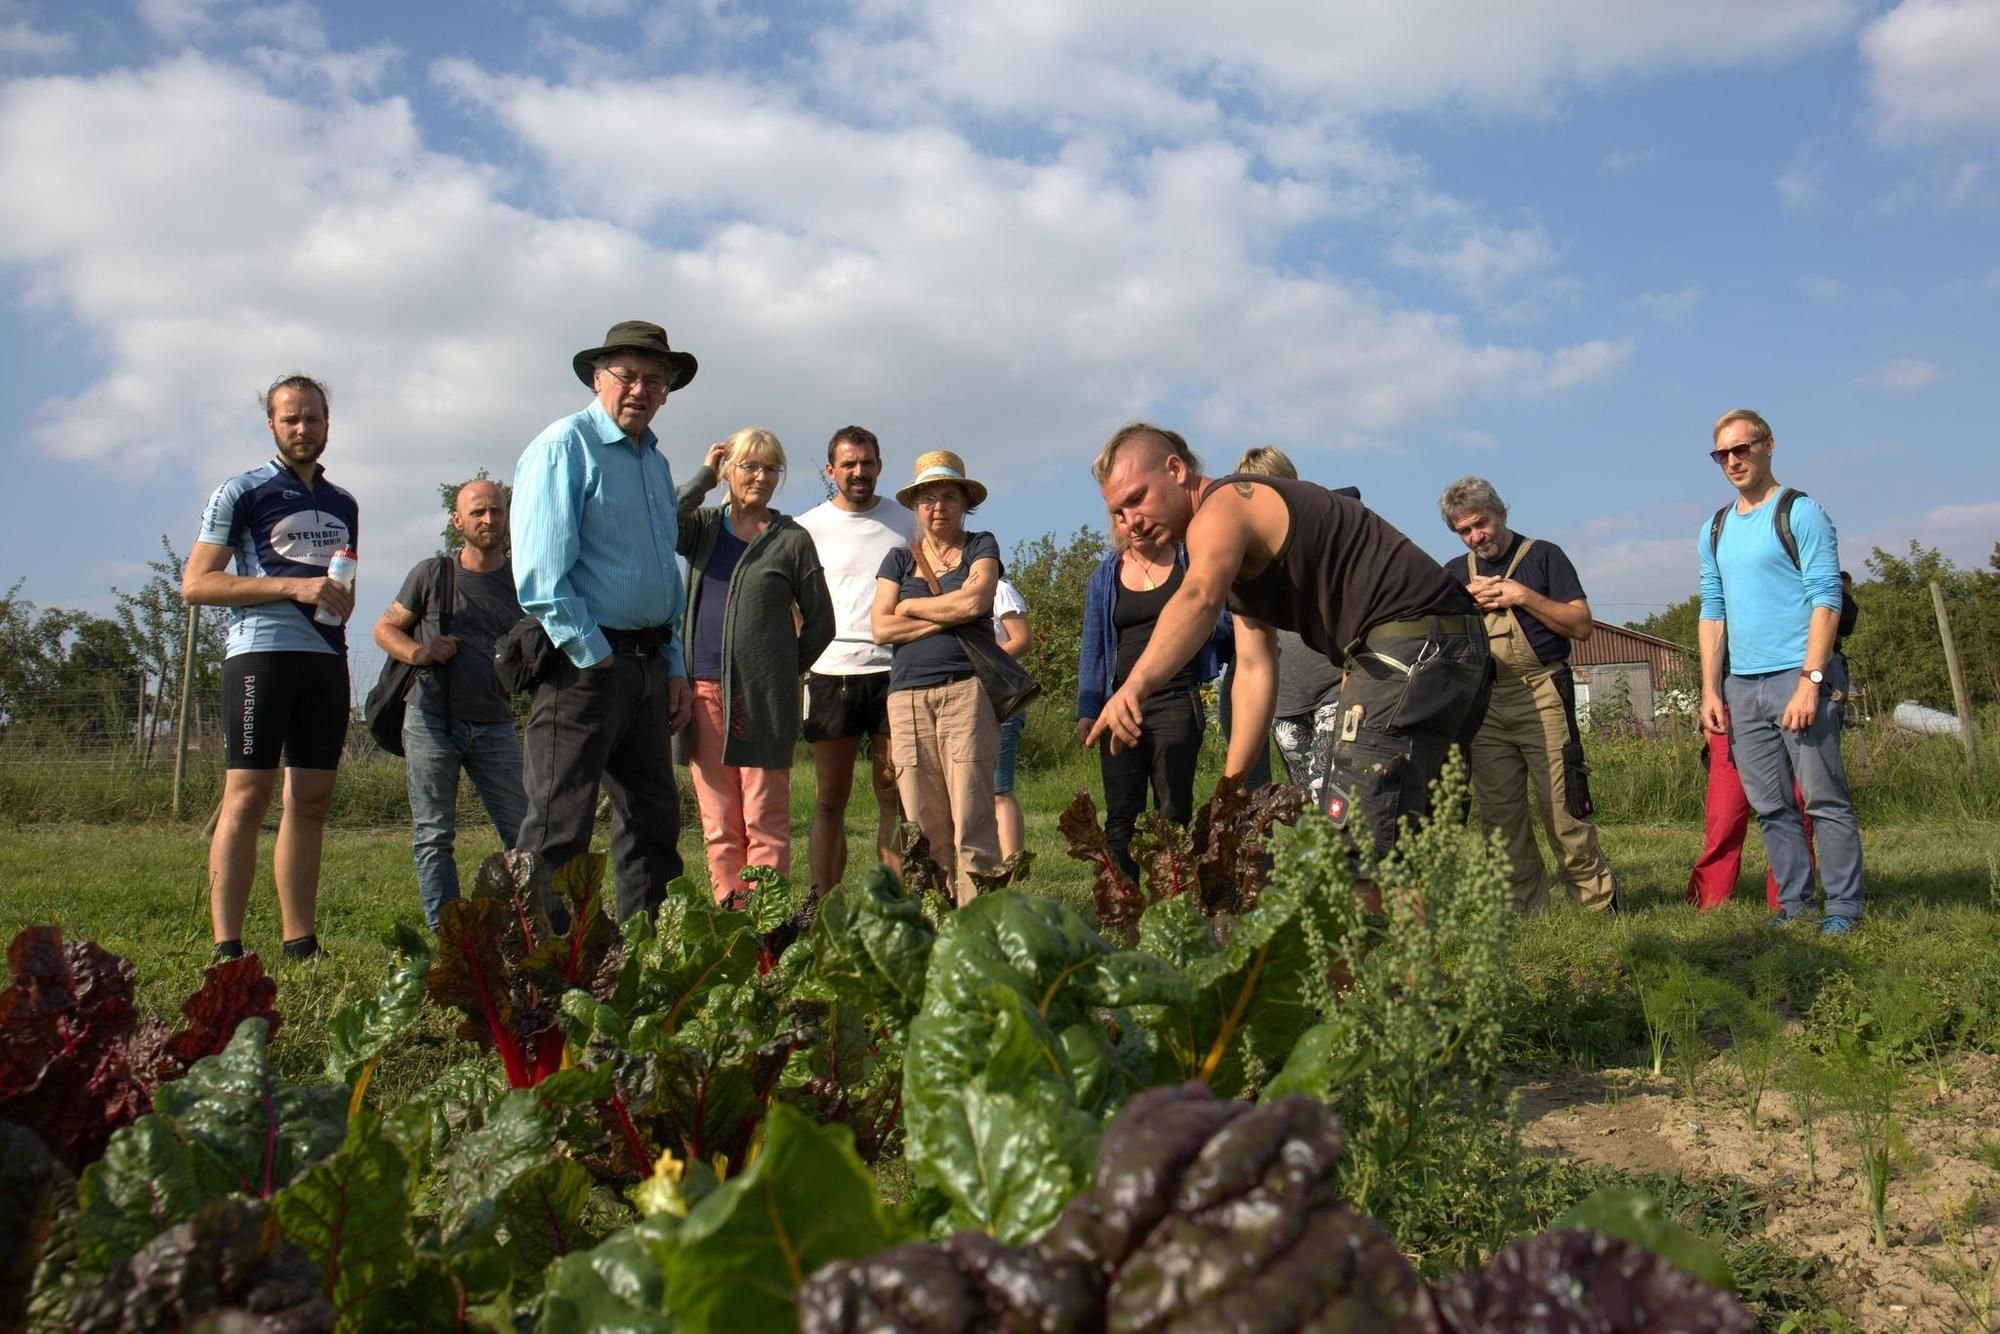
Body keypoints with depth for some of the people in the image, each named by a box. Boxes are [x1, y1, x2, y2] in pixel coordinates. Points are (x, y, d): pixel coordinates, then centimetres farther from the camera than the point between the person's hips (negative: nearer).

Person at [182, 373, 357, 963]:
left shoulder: (343, 504, 21)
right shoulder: (242, 492, 4)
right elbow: (195, 583, -4)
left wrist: (343, 597, 8)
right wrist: (292, 586, -13)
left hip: (327, 657, 6)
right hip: (262, 650, -6)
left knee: (312, 801, 4)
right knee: (247, 794, -9)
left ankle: (300, 946, 8)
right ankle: (227, 948, -7)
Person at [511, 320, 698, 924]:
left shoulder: (657, 462, 18)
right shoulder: (564, 446, -6)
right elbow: (540, 574, -14)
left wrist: (675, 666, 15)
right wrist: (595, 659, -15)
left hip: (648, 664, 8)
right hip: (585, 663, -8)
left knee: (654, 823, 11)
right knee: (557, 832, -6)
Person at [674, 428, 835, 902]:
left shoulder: (791, 539, 6)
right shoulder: (703, 525, 13)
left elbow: (820, 622, 10)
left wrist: (786, 671, 5)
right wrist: (703, 476, 0)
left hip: (762, 697, -3)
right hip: (704, 689, 3)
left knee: (765, 822, -3)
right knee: (718, 823, 5)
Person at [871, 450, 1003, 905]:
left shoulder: (980, 547, 12)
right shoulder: (899, 559, 18)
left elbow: (975, 600, -8)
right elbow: (881, 628, 5)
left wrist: (911, 606, 4)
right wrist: (949, 616, -2)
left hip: (966, 692, -3)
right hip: (908, 697, 3)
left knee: (971, 821, -9)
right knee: (924, 827, -1)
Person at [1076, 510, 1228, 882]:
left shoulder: (1190, 559, 5)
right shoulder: (1105, 575, 12)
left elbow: (1226, 622, 8)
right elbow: (1093, 649, 13)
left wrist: (1205, 625, -15)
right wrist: (1087, 712, 4)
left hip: (1177, 701, -2)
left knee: (1174, 813, -1)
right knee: (1121, 816, -2)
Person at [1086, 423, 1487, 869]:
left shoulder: (1221, 507, -9)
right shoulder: (1240, 546, 22)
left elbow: (1198, 598, -32)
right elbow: (1254, 667, 15)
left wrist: (1136, 685, -47)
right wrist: (1230, 786, 8)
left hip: (1413, 643, -11)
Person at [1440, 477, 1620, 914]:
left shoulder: (1543, 555, 6)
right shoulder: (1456, 573, 17)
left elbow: (1581, 625, 0)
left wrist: (1523, 596, -9)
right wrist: (1466, 601, -5)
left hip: (1541, 698, -4)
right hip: (1483, 705, 4)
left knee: (1563, 811, -9)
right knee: (1500, 819, 5)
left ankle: (1600, 902, 3)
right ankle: (1526, 909, 13)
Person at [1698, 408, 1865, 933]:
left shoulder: (1800, 513, -3)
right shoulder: (1714, 530, 15)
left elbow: (1826, 599, -10)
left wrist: (1809, 681, -17)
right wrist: (1710, 690, 9)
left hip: (1798, 676, -6)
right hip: (1741, 687, 6)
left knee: (1823, 799, -3)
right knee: (1771, 807, 9)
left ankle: (1844, 905, 5)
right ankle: (1793, 902, 17)